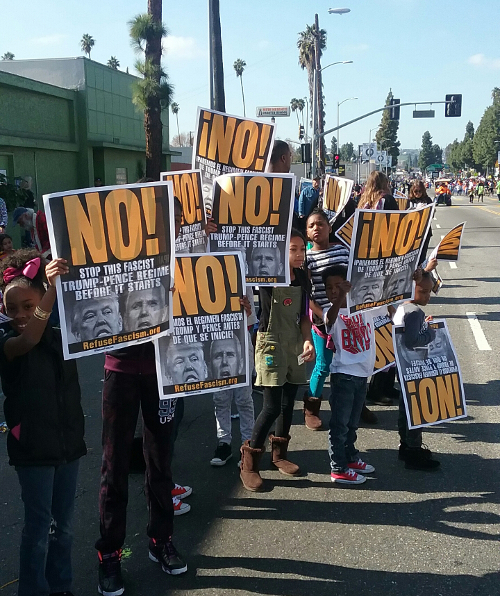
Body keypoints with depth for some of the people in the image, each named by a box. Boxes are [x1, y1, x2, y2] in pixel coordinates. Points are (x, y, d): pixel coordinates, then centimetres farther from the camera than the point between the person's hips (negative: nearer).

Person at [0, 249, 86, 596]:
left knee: (64, 523, 15)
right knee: (40, 523, 2)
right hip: (32, 448, -4)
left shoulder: (61, 337, 3)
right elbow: (28, 340, -33)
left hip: (68, 443, 5)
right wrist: (52, 289, -45)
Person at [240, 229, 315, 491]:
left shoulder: (302, 277, 6)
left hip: (295, 344, 6)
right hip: (271, 343, -6)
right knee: (272, 407, -8)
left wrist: (307, 340, -2)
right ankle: (248, 464, 6)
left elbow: (304, 315, 10)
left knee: (288, 402, 13)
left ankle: (279, 454, 32)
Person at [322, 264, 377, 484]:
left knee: (352, 422, 21)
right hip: (343, 375, -5)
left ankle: (351, 458, 36)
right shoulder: (330, 310, -12)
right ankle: (338, 469, 9)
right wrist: (340, 297, -51)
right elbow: (330, 319, -37)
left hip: (363, 374, 5)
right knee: (340, 423, 1)